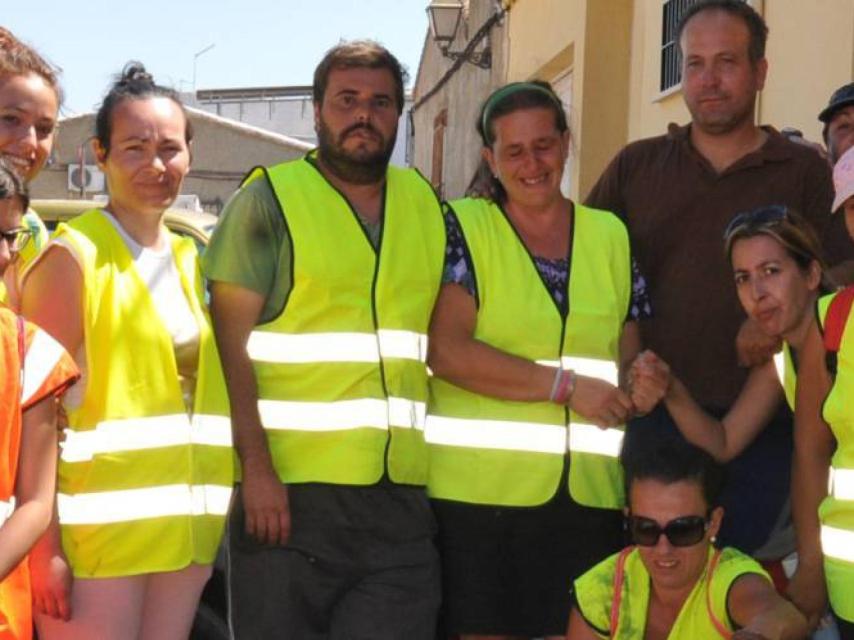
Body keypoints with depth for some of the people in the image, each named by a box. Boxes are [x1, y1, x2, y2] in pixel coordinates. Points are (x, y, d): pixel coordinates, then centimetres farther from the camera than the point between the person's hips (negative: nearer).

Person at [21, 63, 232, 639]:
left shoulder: (190, 261, 13)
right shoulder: (74, 257, -7)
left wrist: (215, 516, 14)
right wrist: (42, 546, -18)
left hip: (184, 524, 7)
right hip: (97, 525, -6)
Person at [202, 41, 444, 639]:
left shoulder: (426, 203, 13)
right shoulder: (269, 198, -1)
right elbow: (231, 342, -7)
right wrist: (256, 467, -15)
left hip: (404, 497, 4)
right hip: (289, 494, -4)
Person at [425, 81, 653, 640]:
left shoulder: (611, 235, 13)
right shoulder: (463, 226, 1)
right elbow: (446, 351, -11)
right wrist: (567, 385, -13)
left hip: (588, 495, 3)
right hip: (476, 490, -3)